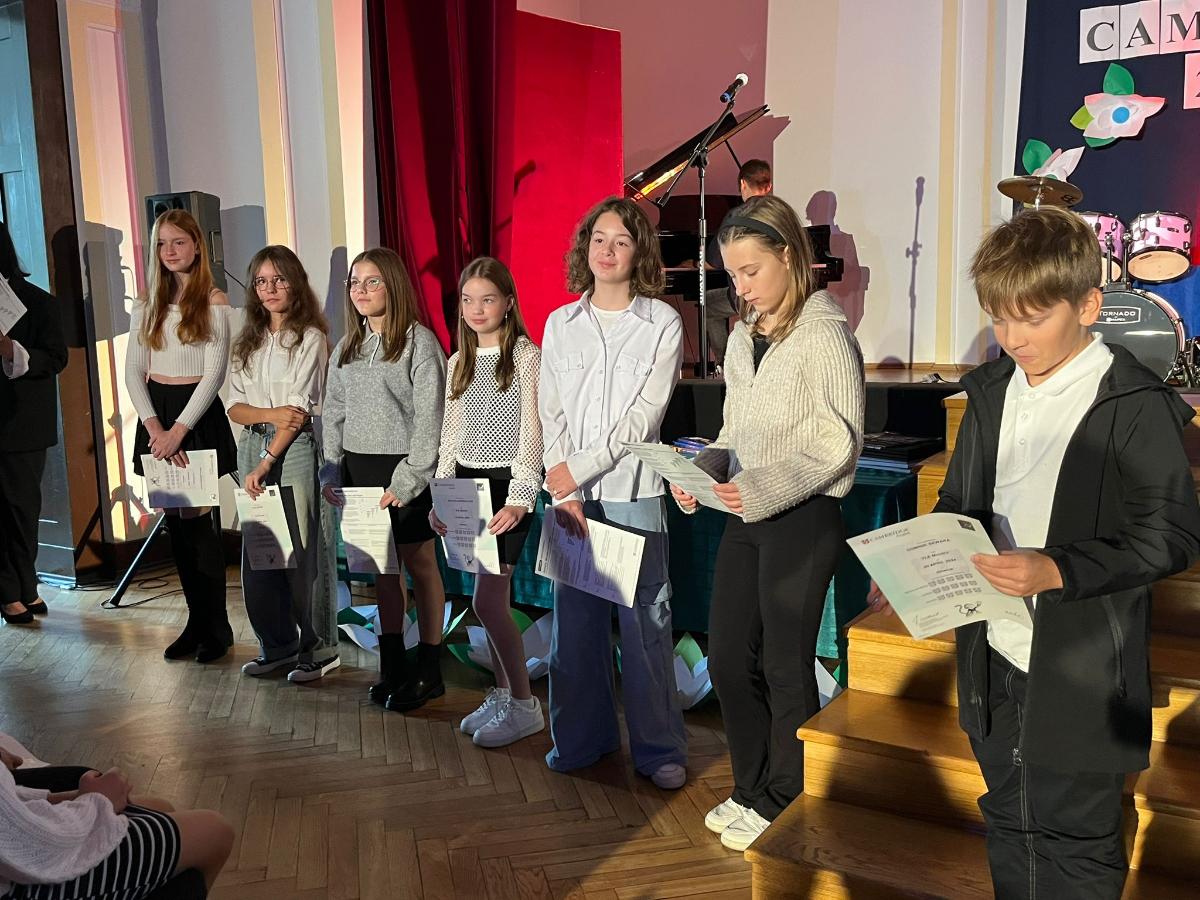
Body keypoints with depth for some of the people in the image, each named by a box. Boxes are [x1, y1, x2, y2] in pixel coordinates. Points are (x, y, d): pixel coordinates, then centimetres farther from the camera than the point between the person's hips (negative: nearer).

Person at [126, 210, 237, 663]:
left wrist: (179, 430, -15)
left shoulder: (214, 303, -4)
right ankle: (196, 621, 17)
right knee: (176, 524, 7)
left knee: (201, 522, -3)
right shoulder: (147, 306, 10)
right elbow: (133, 372, 6)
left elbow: (215, 373, -9)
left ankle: (217, 627, 9)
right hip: (156, 416, 5)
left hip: (199, 417, -5)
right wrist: (154, 426, -9)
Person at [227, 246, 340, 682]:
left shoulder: (310, 338, -4)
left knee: (301, 554, -4)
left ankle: (318, 647, 9)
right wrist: (271, 414, -12)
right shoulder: (248, 342, 15)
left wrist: (266, 463, -14)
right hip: (252, 449, 6)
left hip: (294, 452, -6)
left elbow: (300, 410, -10)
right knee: (256, 554, 7)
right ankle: (277, 645, 19)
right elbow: (235, 405, 9)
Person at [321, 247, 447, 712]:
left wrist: (408, 479, -16)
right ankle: (391, 664, 22)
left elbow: (429, 416, -12)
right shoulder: (346, 348, 13)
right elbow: (334, 414, 16)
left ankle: (429, 670, 12)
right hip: (360, 466, 6)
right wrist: (332, 471, 7)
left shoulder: (419, 341, -8)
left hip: (403, 468, -6)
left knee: (419, 562, 2)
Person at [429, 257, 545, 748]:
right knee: (492, 600, 10)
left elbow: (531, 434, -11)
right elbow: (450, 435, 15)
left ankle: (524, 706, 6)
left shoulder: (526, 357, -6)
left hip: (506, 486, -6)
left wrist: (519, 499, -18)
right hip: (467, 485, 6)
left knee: (487, 601, -9)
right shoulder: (459, 361, 12)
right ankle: (501, 694, 23)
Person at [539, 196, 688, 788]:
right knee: (576, 618, 9)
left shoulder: (662, 323, 0)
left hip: (634, 492, -3)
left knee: (645, 621, 2)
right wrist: (565, 494, -8)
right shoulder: (560, 324, 9)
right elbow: (551, 413, 3)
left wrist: (579, 468, -13)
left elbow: (644, 415, -9)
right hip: (571, 494, 3)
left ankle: (659, 747, 16)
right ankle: (583, 736, 25)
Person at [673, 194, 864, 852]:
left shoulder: (825, 334, -11)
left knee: (786, 664, 5)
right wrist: (702, 470, -2)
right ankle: (750, 790, 30)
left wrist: (760, 489, -23)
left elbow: (838, 443, -14)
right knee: (728, 656, 11)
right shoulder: (742, 337, 12)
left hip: (803, 519, -7)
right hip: (745, 517, 7)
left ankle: (782, 804, 24)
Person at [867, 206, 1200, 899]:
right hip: (995, 659, 6)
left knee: (1075, 843, 11)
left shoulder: (1136, 406, -14)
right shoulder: (992, 391, 4)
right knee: (1009, 823, 22)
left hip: (1079, 675, -5)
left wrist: (1058, 571, -25)